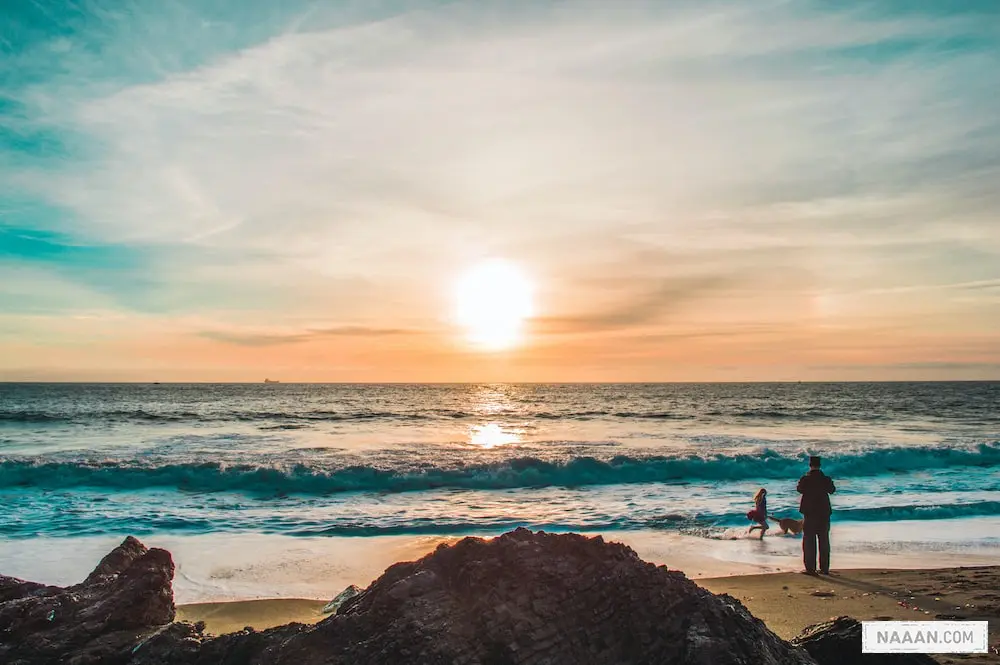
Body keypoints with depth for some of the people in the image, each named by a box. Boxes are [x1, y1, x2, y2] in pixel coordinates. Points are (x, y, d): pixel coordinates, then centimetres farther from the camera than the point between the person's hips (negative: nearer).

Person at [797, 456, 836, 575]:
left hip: (809, 513, -2)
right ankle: (825, 568, 14)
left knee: (809, 542, 3)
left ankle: (810, 568, 1)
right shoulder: (826, 479, -6)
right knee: (824, 541, 12)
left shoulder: (805, 479, -11)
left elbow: (799, 489, 7)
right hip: (824, 513, 2)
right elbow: (832, 490, 13)